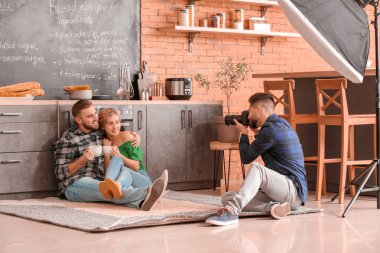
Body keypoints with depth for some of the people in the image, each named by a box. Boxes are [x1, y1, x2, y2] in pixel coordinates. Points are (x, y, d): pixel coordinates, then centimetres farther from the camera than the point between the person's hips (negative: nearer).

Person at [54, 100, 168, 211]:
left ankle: (141, 202, -62)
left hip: (98, 182, 6)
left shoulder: (99, 132, 15)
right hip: (75, 185, -5)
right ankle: (147, 192, -59)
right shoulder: (67, 140, -2)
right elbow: (60, 173, -4)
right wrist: (83, 160, -18)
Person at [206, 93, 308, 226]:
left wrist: (244, 133, 8)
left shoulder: (270, 129, -14)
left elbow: (246, 157, -7)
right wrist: (257, 133, 22)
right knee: (227, 197, -3)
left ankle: (231, 211, -42)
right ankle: (272, 207, -20)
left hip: (294, 191, -10)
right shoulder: (281, 123, 16)